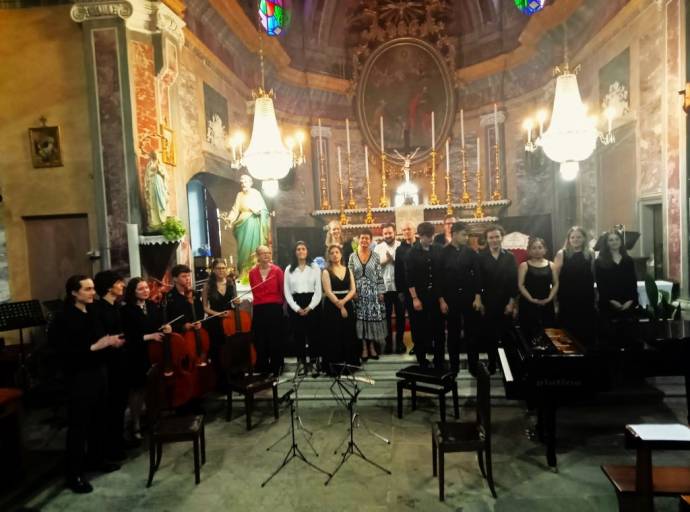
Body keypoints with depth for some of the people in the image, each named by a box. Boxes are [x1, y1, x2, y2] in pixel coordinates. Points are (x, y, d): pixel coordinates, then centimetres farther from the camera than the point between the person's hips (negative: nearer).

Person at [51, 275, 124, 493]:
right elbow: (65, 353, -19)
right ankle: (74, 474, 15)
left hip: (99, 372, 7)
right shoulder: (64, 319, -14)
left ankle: (95, 459, 34)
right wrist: (94, 347, -25)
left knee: (98, 419, 16)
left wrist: (111, 341, -3)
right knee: (78, 424, 3)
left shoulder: (92, 313, 5)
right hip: (79, 377, -7)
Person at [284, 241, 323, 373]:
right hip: (295, 306, 2)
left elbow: (318, 289, -1)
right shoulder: (289, 269, 8)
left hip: (312, 304, -1)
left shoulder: (315, 267, 3)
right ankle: (302, 361, 10)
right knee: (298, 334, 2)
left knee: (313, 333, -2)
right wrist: (297, 308, -7)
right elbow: (287, 291, 4)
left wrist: (310, 307, -10)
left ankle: (315, 361, 7)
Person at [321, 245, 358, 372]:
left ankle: (348, 365, 12)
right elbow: (328, 292, -9)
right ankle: (333, 366, 2)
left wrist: (343, 301, -14)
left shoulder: (348, 270, 10)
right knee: (334, 337, -3)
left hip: (347, 305, 4)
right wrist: (339, 306, -14)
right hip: (332, 307, -4)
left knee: (348, 336, 4)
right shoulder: (326, 272, 0)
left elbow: (353, 289, 2)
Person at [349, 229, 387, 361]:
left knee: (373, 318, 2)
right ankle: (364, 348, 11)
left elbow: (380, 275, 1)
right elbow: (349, 276, 2)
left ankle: (372, 346, 14)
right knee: (360, 319, 2)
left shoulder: (375, 256, 1)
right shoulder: (352, 256, 2)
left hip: (373, 292, 0)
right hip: (359, 292, 0)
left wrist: (381, 292, -3)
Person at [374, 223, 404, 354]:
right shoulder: (378, 248, 5)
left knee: (400, 315, 8)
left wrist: (394, 260, -19)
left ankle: (399, 341, 22)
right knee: (387, 316, 9)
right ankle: (388, 342, 21)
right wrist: (383, 261, -17)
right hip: (384, 287, 1)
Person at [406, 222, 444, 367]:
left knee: (438, 328, 7)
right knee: (420, 330, 6)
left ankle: (439, 362, 20)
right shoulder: (413, 252, -4)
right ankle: (422, 362, 19)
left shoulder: (439, 249, 1)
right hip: (419, 296, -2)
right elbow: (409, 277, -6)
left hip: (437, 295, 2)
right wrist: (414, 298, -9)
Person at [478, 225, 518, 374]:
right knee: (488, 336, 4)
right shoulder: (480, 257, -1)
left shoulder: (510, 257, 4)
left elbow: (514, 281, 2)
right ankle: (492, 363, 19)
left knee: (505, 335, 4)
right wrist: (479, 302, -5)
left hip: (506, 304, 1)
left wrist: (512, 302, -4)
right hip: (487, 304, -1)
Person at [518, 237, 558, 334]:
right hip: (528, 304, -3)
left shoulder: (550, 265, 10)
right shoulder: (524, 265, 1)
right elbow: (520, 285, -6)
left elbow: (556, 284, 7)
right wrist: (531, 299, -16)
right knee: (529, 332, -2)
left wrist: (549, 298, -7)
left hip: (547, 305, 3)